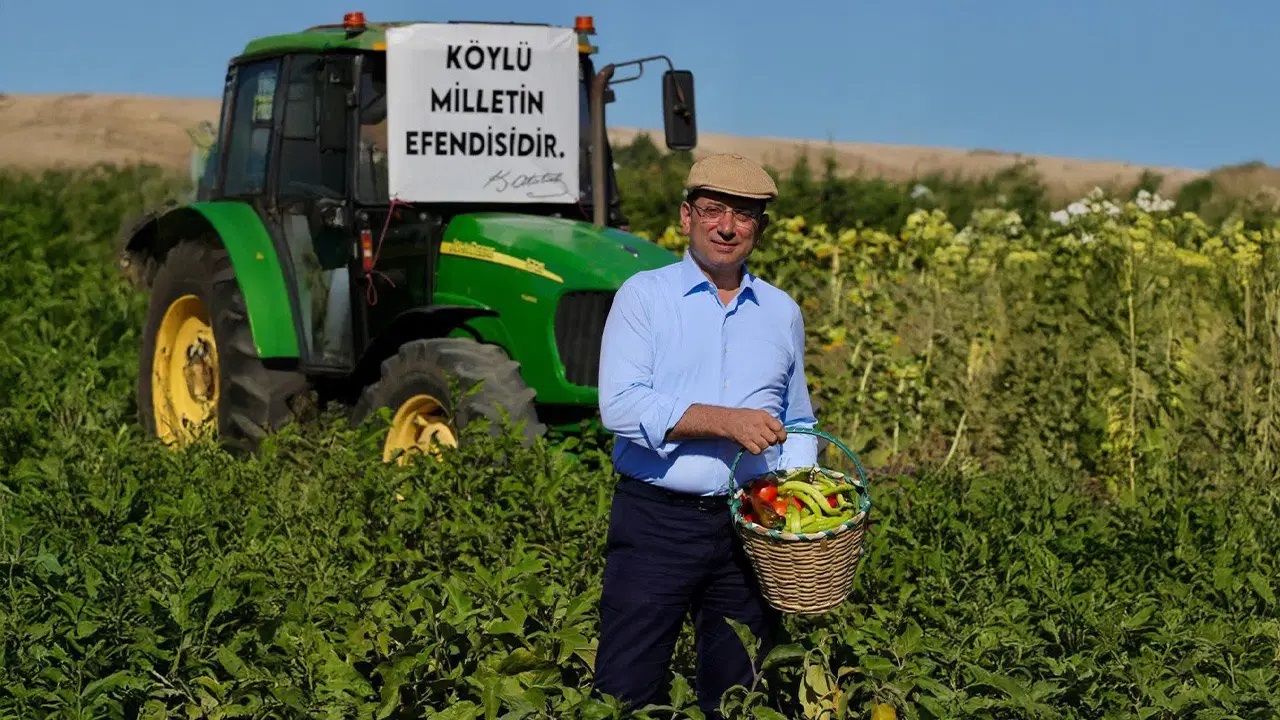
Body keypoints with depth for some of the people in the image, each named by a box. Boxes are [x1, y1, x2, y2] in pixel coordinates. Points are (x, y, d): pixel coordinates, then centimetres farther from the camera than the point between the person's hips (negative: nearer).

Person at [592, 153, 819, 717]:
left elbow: (798, 424, 22)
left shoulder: (782, 313, 13)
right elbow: (620, 405, -13)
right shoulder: (644, 295, 0)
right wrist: (724, 421, -21)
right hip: (656, 523, -4)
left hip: (750, 531, 4)